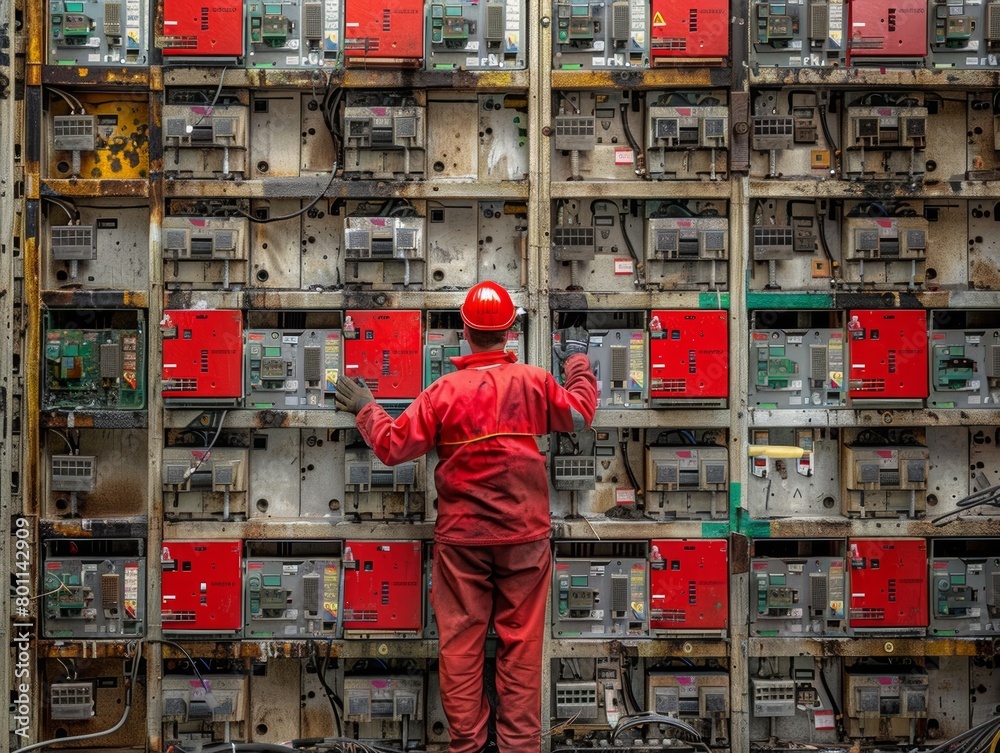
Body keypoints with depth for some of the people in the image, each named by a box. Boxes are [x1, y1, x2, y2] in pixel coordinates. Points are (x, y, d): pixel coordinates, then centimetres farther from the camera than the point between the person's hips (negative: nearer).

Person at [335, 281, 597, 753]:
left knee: (460, 642, 6)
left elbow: (393, 446, -3)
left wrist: (365, 409, 15)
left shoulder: (445, 391, -8)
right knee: (521, 643, 6)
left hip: (461, 538, -1)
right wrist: (578, 362, 27)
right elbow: (581, 414, 12)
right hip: (524, 536, 1)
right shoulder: (535, 382, -5)